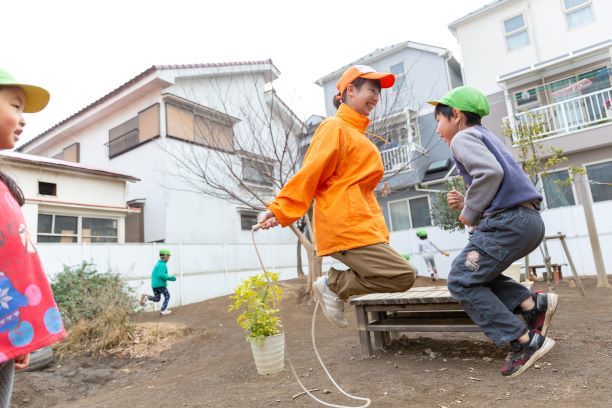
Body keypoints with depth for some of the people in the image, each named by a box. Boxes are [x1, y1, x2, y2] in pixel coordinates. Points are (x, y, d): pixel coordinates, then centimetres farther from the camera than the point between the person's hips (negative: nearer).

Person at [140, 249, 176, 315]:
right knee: (167, 296, 12)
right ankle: (163, 311, 13)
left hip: (154, 285, 8)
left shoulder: (158, 264, 14)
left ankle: (146, 297, -5)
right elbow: (161, 275, -28)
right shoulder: (162, 265, -16)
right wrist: (170, 278, -18)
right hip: (160, 284, -8)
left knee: (157, 299, 18)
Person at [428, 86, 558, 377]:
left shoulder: (463, 137, -3)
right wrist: (467, 203, 12)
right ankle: (534, 304, 9)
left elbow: (491, 172, -22)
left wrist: (470, 213, -9)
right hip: (528, 220, 10)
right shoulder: (486, 137, 26)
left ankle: (526, 341, -2)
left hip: (509, 221, -10)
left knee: (461, 281, -2)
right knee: (476, 273, 20)